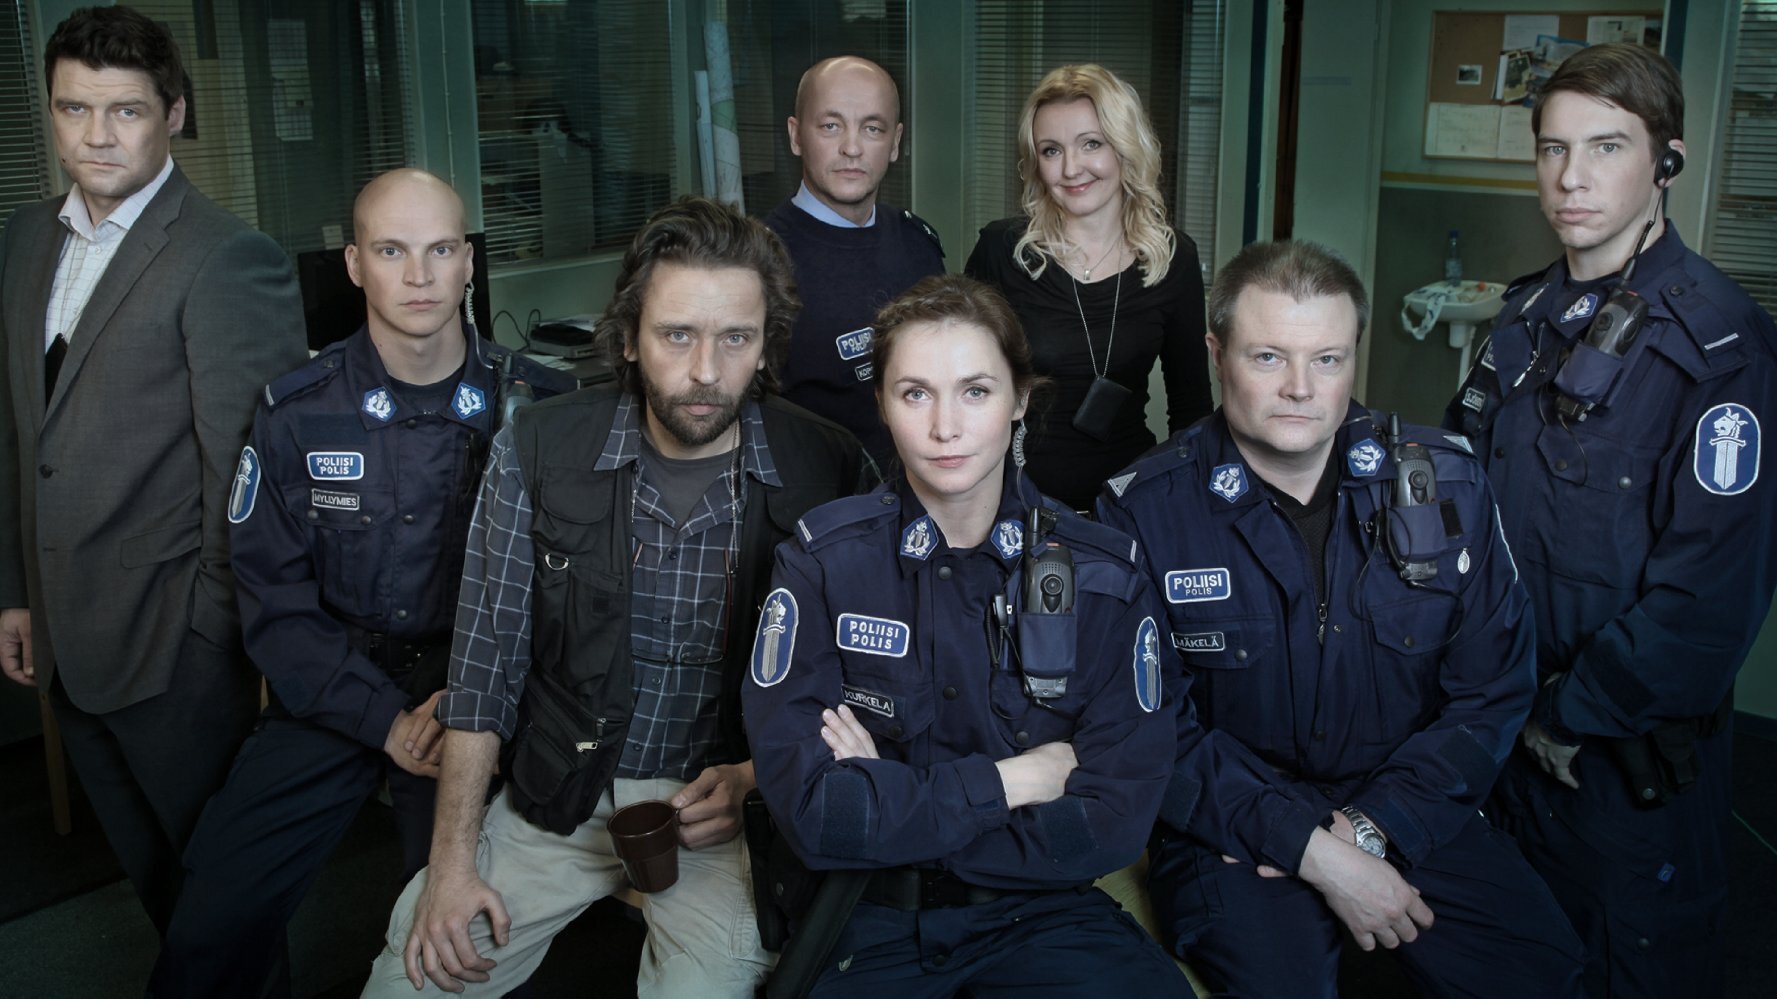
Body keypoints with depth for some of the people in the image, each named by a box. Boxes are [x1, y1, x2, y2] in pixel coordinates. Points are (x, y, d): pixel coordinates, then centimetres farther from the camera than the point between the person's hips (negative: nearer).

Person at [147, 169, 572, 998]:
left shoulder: (535, 407, -6)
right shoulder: (295, 415, -3)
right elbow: (273, 602, -3)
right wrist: (386, 720, -12)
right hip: (333, 695, 1)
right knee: (210, 930, -6)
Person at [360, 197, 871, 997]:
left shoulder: (828, 471, -9)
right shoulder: (536, 451, -6)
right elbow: (485, 665, -2)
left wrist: (758, 774, -14)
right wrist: (453, 858, -6)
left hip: (726, 809, -1)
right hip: (560, 795, 2)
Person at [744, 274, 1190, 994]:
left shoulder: (1102, 579, -3)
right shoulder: (821, 563, -6)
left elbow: (1111, 825, -10)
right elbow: (810, 812, -15)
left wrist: (889, 800, -12)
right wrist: (1012, 781, -12)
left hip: (1038, 911, 0)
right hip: (865, 918, 0)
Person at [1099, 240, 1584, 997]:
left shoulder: (1445, 484, -1)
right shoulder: (1143, 511, -9)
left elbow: (1493, 693, 1)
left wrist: (1370, 827, -11)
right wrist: (1311, 849, -19)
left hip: (1406, 814, 4)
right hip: (1231, 829, -3)